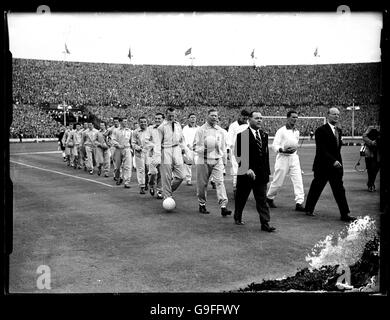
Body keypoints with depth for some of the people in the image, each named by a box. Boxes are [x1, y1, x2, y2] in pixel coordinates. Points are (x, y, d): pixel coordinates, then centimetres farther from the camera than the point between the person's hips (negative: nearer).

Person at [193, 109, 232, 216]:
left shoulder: (220, 131, 10)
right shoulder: (201, 130, 0)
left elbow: (223, 147, 18)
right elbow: (195, 146, -1)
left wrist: (224, 161, 18)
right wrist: (204, 148, -19)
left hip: (217, 160, 2)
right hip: (203, 160, -2)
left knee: (220, 181, -11)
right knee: (202, 183, 6)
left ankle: (223, 206, -16)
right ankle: (202, 204, 23)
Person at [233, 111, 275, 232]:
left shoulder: (264, 135, 11)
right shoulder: (242, 135, -8)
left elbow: (266, 153, 16)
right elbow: (239, 154, -13)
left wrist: (267, 171, 12)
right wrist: (247, 169, -20)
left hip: (261, 173, 4)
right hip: (245, 173, -4)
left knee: (262, 199, 1)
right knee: (241, 197, 12)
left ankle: (265, 224, 2)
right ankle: (237, 218, 32)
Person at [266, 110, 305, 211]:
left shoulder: (297, 132, 12)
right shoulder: (281, 131, -7)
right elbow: (274, 145, -11)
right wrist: (283, 150, -25)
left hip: (294, 157, 5)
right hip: (283, 158, -5)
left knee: (298, 180, -7)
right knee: (278, 181, 3)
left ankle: (299, 203, -9)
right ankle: (269, 197, 26)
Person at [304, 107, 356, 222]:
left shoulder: (339, 131, 12)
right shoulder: (321, 131, -12)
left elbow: (337, 149, 16)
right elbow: (321, 150, -18)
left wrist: (339, 163, 8)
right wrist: (333, 161, -25)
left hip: (336, 166, 7)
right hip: (323, 166, -7)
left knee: (339, 190, 3)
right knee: (316, 188, 6)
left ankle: (345, 214, 7)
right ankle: (309, 209, 22)